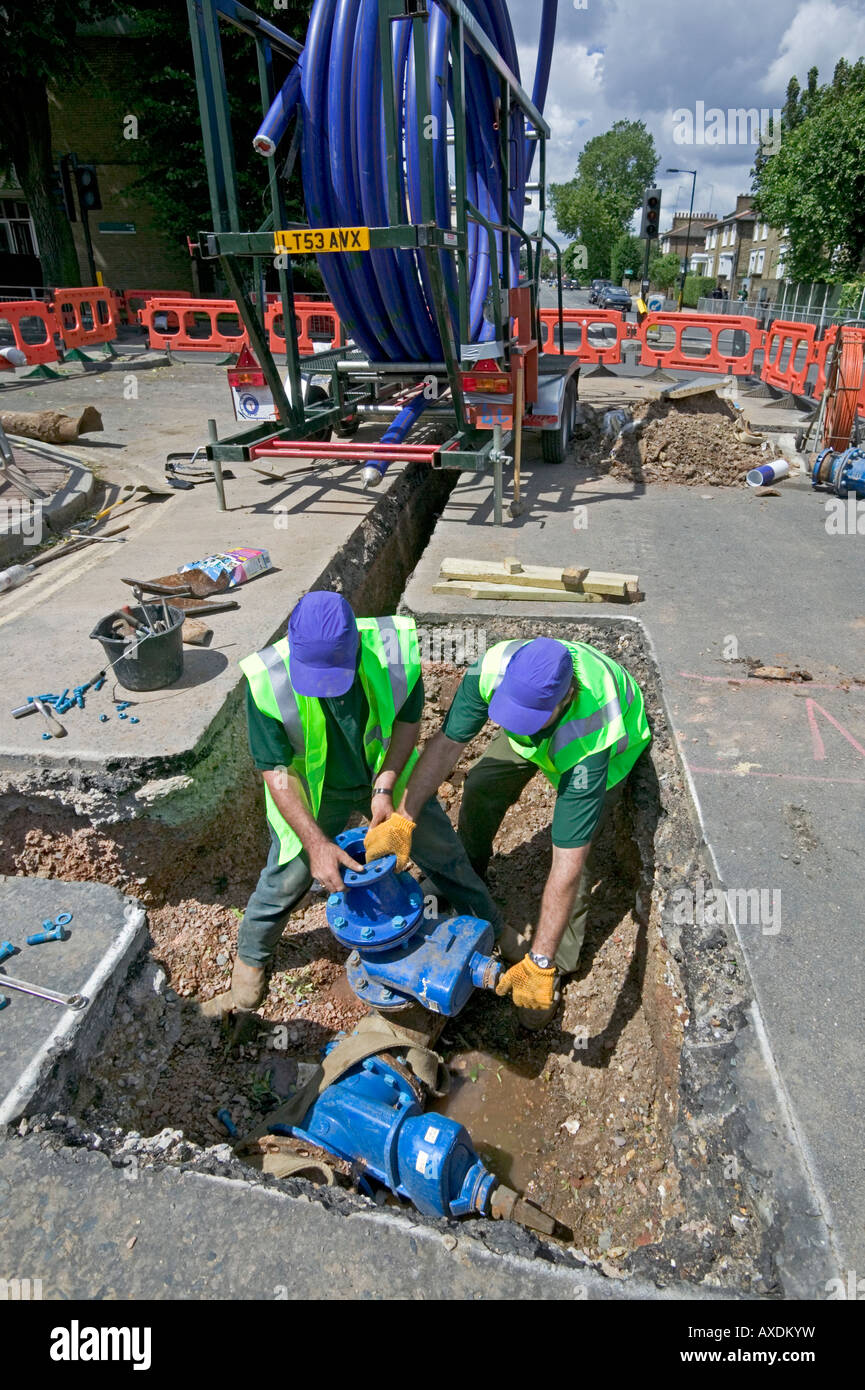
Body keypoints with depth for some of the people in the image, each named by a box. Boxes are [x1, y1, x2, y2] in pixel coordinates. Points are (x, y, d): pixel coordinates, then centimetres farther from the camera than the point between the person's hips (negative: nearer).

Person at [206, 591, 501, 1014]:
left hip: (386, 774, 2)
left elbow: (408, 719, -13)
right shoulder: (267, 680, -34)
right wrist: (316, 843, -32)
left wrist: (384, 789, -21)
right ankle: (250, 957, 40)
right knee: (287, 876, 9)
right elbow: (278, 772, -25)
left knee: (445, 855, 13)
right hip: (312, 789, -1)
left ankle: (490, 928, 41)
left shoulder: (395, 646, -31)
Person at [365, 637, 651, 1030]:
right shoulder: (493, 669, -39)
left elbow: (568, 864, -44)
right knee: (481, 789, 6)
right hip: (538, 731, 5)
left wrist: (539, 964, -40)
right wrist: (403, 818, -34)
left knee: (574, 848, -13)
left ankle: (558, 967, 10)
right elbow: (447, 742, -26)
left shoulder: (588, 746, -47)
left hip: (613, 740, -4)